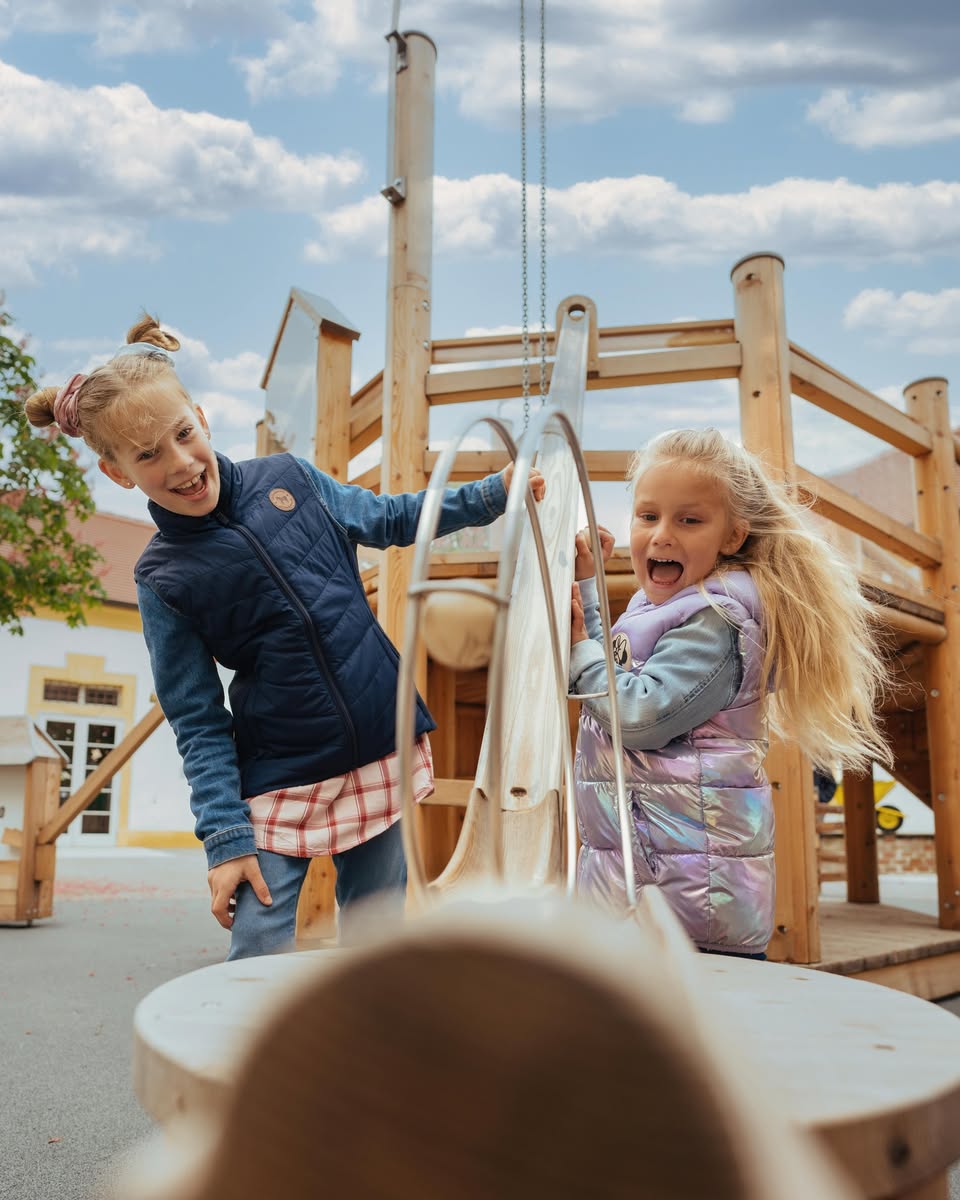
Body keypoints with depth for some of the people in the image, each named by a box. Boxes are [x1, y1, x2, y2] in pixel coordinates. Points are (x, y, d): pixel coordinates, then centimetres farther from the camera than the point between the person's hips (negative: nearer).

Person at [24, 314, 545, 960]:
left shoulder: (288, 477, 0)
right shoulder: (163, 578, -6)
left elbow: (394, 519, 16)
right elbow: (198, 722, -4)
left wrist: (493, 493, 8)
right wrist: (225, 836, -10)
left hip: (383, 754, 3)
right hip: (280, 780, -2)